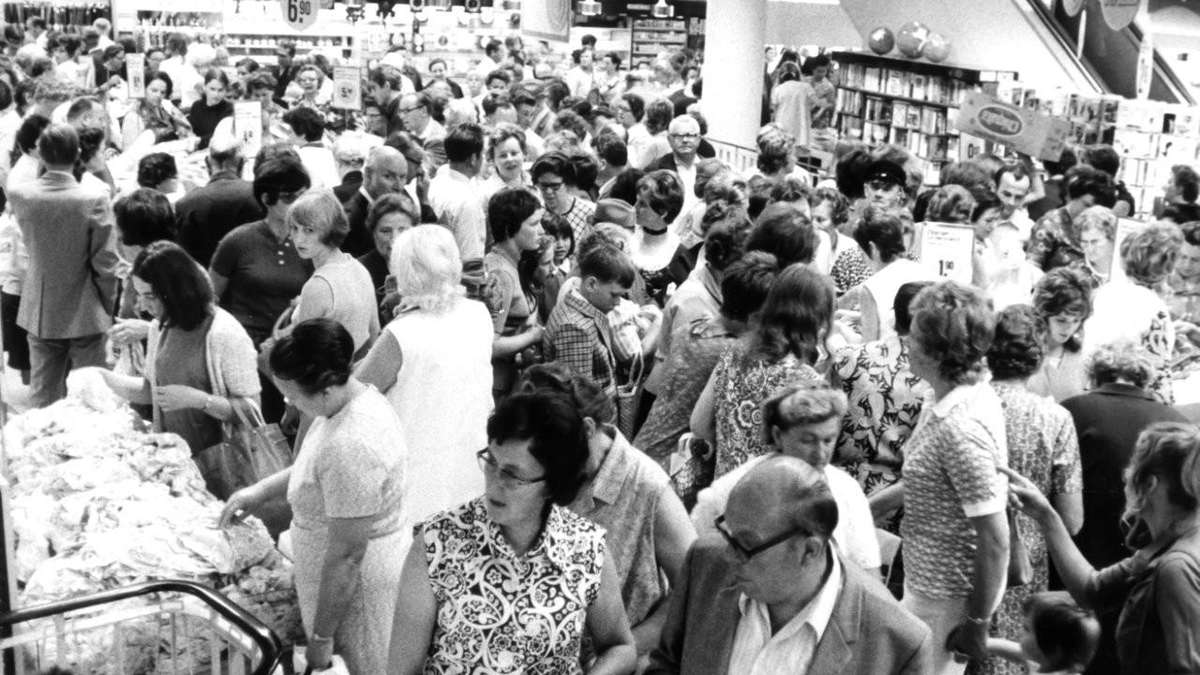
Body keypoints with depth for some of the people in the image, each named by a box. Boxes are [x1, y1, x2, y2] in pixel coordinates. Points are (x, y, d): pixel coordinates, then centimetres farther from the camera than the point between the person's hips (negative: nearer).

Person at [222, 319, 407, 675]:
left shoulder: (351, 445, -33)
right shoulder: (355, 396, -3)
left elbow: (346, 555, -28)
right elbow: (316, 468, 18)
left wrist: (321, 637, -20)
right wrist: (261, 491, 7)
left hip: (356, 585, -9)